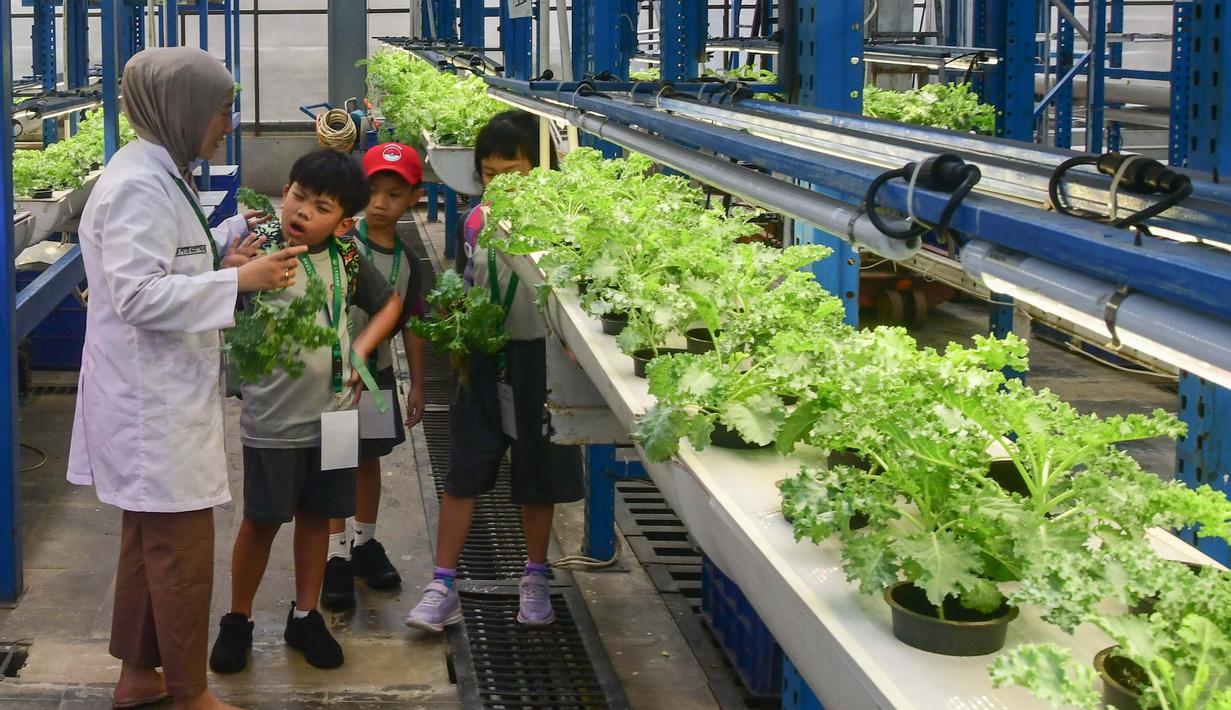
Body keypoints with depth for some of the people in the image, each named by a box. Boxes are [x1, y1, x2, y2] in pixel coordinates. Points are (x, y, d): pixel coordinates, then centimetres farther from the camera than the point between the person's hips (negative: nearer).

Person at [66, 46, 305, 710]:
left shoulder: (162, 174, 11)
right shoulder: (138, 185, -20)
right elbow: (139, 296, -26)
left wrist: (226, 247, 7)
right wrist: (240, 279, -28)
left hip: (164, 396, 11)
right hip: (152, 403, -11)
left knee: (149, 539, 19)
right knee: (184, 551, -2)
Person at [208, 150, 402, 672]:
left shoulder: (345, 255, 1)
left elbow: (390, 302, 18)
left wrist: (361, 349, 4)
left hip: (333, 411, 4)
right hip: (274, 418, -4)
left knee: (317, 516, 15)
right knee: (262, 521, 8)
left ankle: (304, 616, 31)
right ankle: (237, 621, 25)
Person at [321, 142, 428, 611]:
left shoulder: (407, 259, 2)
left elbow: (411, 325, 8)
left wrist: (417, 384, 9)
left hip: (377, 373, 4)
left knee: (369, 459, 16)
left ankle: (365, 543, 31)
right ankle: (337, 556, 9)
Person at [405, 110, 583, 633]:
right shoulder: (477, 220, 2)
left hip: (538, 355, -3)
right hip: (486, 356, 3)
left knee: (537, 473, 11)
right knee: (464, 469, 2)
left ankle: (535, 580, 27)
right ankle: (442, 585, 7)